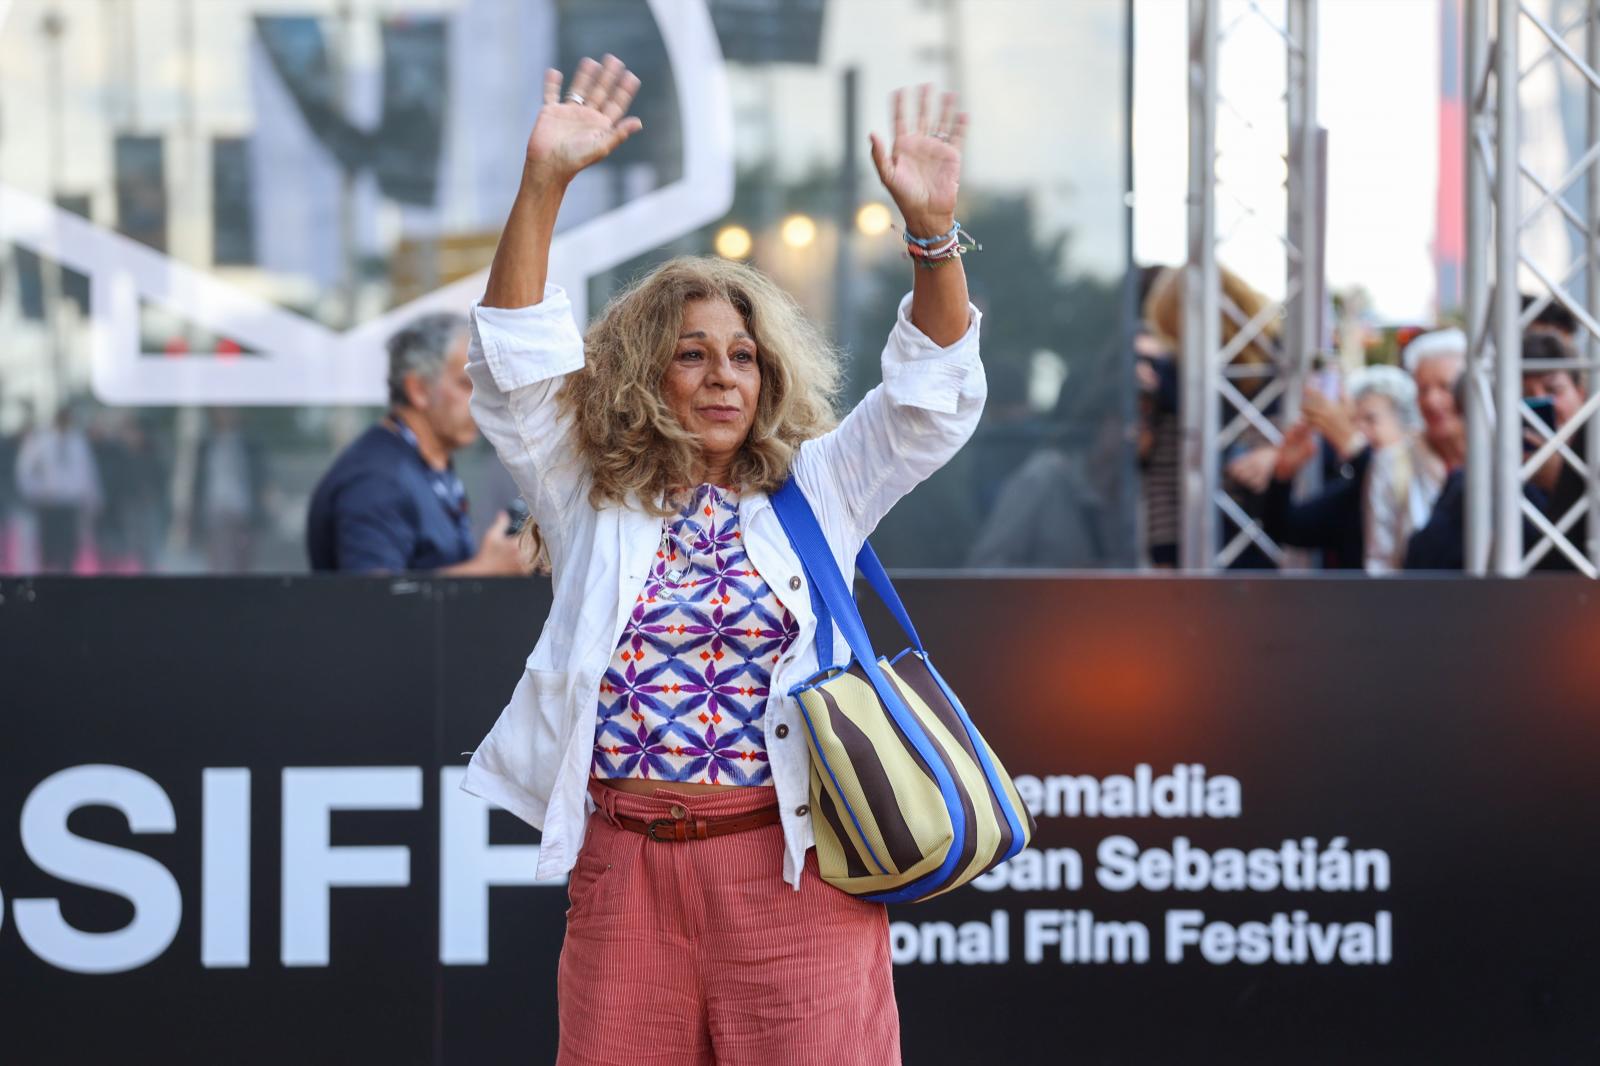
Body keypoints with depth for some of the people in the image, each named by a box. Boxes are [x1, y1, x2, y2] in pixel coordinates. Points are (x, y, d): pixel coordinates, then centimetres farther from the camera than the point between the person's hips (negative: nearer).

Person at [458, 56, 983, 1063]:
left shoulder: (817, 494, 10)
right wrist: (544, 185, -11)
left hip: (791, 867, -1)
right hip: (625, 862, 1)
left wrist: (931, 230, -13)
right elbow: (517, 357, 1)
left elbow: (934, 394, 2)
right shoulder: (592, 496, 10)